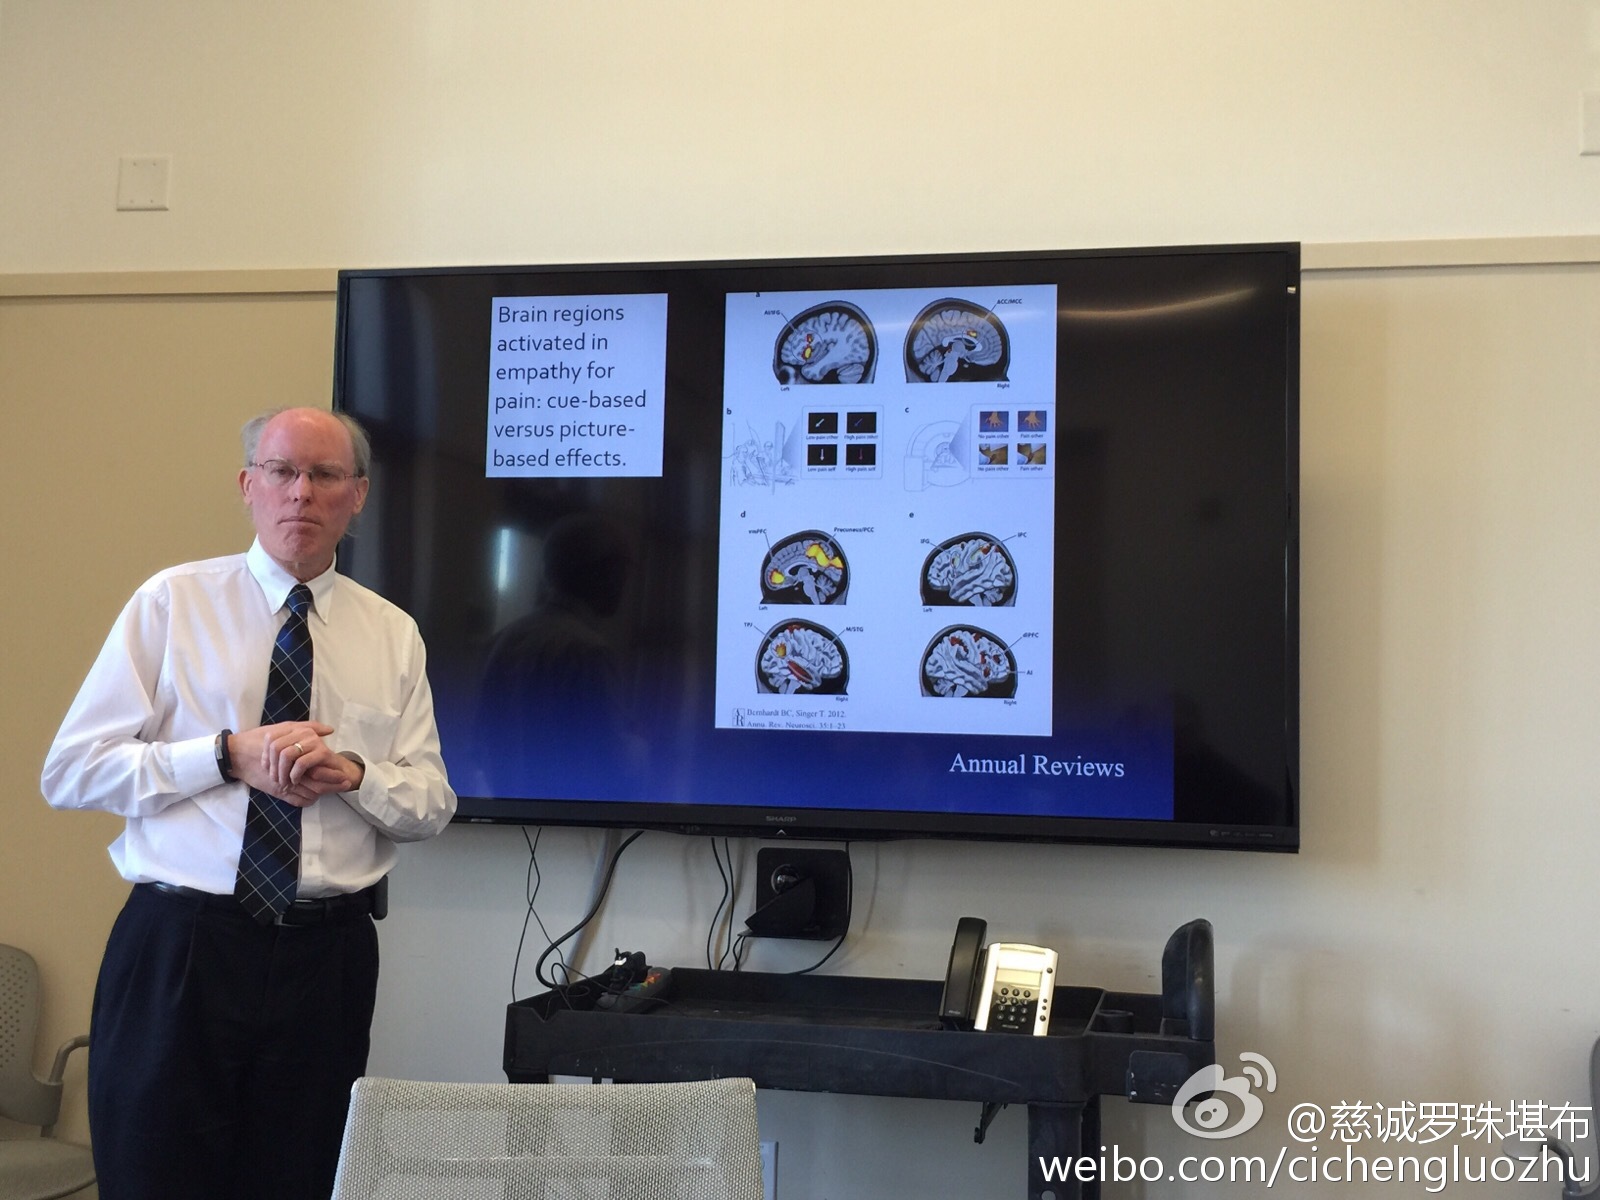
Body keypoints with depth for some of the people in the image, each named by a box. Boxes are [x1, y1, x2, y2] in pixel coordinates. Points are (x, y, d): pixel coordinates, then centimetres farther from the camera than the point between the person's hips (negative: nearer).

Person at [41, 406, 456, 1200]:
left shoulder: (393, 633, 9)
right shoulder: (172, 603, 1)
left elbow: (433, 805, 7)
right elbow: (70, 772, -2)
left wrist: (353, 773, -13)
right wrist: (229, 756, -14)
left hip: (328, 956, 2)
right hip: (179, 948, -2)